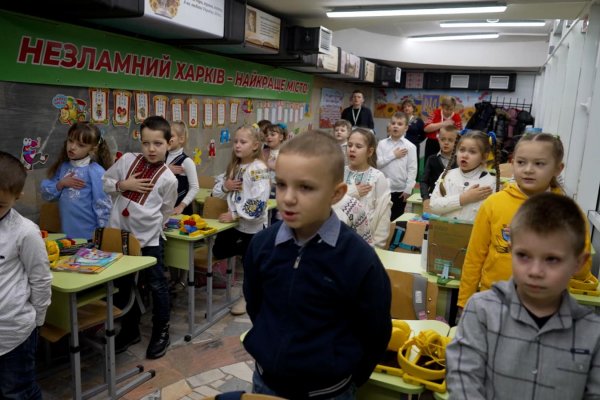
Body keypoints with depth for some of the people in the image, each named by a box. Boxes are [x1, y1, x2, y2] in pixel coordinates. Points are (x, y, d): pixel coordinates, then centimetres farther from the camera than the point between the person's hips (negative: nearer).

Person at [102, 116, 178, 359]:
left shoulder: (168, 179, -10)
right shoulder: (127, 160, 0)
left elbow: (165, 213, 0)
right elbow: (105, 182, 8)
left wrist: (149, 223, -4)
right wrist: (123, 185, -9)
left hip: (149, 238, -4)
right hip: (121, 233, 4)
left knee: (156, 285, 7)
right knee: (125, 285, 17)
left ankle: (161, 333, 25)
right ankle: (130, 330, 36)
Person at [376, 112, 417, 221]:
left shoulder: (410, 146, -4)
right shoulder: (382, 143, 1)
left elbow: (412, 169, -6)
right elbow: (377, 163, -8)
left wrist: (408, 189, -10)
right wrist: (393, 155, -12)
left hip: (400, 190, -2)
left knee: (396, 218, 9)